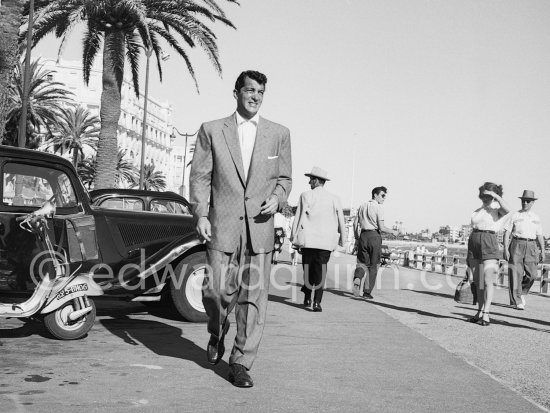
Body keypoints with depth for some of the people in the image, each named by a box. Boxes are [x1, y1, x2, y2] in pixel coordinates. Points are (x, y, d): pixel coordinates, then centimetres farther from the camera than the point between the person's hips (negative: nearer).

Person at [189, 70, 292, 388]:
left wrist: (277, 198, -5)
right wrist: (201, 214, -6)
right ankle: (217, 335, 32)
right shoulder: (212, 131, 7)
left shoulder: (279, 133, 11)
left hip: (260, 227, 1)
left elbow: (284, 177, 16)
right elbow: (200, 176, 5)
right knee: (217, 290, -1)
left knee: (254, 296, 0)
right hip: (222, 225, -1)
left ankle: (241, 363, 10)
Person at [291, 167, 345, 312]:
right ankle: (317, 302, -6)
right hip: (326, 241, 2)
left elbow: (299, 218, -5)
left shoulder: (306, 196, -3)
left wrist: (294, 236, 2)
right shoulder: (334, 199, 6)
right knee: (321, 270, 3)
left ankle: (307, 298, 18)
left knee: (308, 268, 13)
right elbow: (341, 222, 9)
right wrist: (341, 240, 19)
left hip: (309, 240, -2)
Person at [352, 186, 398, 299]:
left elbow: (355, 223, 11)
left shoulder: (362, 206, 10)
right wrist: (393, 232, 3)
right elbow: (381, 228, -13)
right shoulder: (378, 208, -8)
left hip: (363, 236, 5)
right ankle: (367, 292, 6)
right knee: (373, 265, 6)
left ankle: (357, 278, -21)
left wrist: (357, 237, 23)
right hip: (374, 236, -5)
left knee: (362, 262, 11)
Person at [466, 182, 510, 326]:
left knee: (488, 280, -11)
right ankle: (480, 312, 15)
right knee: (477, 280, 7)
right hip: (474, 242, 6)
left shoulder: (498, 209, 2)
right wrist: (469, 254, 18)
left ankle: (486, 314, -12)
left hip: (489, 243, -6)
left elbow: (507, 210, -24)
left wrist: (496, 195, -14)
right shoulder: (477, 211, 18)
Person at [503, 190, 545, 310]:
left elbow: (539, 236, 15)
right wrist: (505, 249, -8)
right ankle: (516, 301, -3)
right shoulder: (515, 216, 5)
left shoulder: (536, 218, 15)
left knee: (531, 274, -5)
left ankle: (521, 292, 22)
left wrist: (542, 251, 7)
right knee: (516, 273, -6)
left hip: (531, 246, 3)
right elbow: (507, 233, 1)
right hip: (517, 245, -3)